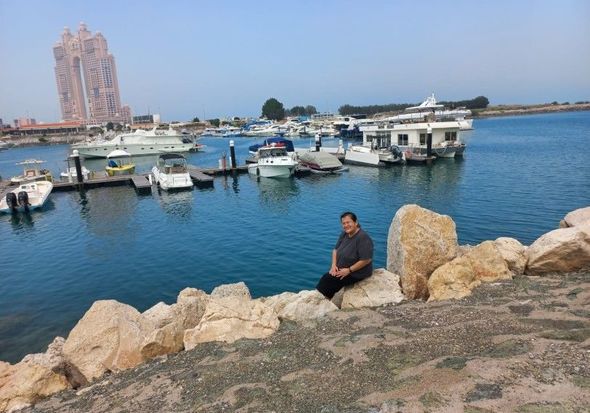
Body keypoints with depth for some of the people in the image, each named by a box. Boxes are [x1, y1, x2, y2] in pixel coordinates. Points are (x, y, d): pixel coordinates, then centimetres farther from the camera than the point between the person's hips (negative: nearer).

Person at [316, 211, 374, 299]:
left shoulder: (363, 238, -23)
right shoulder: (344, 234, 3)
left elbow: (366, 260, -25)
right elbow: (335, 250, 10)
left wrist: (349, 270, -21)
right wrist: (334, 265, -7)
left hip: (357, 273, -8)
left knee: (327, 280, -16)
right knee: (325, 278, -9)